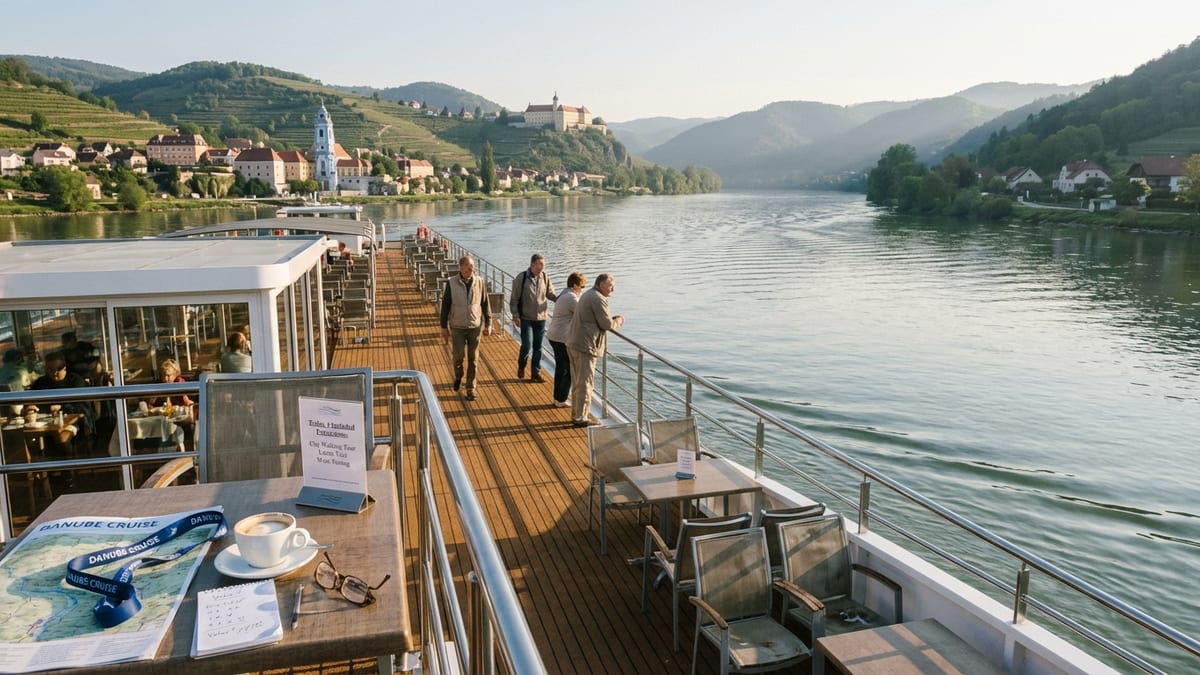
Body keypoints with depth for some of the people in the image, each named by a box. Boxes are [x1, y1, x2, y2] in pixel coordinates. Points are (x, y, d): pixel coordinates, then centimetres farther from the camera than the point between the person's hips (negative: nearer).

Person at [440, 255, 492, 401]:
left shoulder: (479, 282, -4)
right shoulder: (451, 283, -8)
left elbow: (485, 304, 3)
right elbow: (445, 305, -2)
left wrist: (488, 324, 2)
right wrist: (444, 327, 0)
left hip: (475, 327, 1)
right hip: (457, 327, -1)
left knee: (473, 359, 4)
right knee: (458, 357, -1)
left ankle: (471, 389, 15)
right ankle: (458, 377, 31)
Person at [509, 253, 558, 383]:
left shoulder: (545, 277, -1)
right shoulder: (521, 278, -10)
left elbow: (551, 294, 8)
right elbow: (514, 299, -6)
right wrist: (515, 315, -10)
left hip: (541, 318, 4)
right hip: (526, 318, -4)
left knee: (538, 347, 9)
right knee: (527, 345, -8)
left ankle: (536, 373, 20)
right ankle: (521, 366, 19)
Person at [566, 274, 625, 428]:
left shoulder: (587, 294, 17)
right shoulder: (598, 299, -15)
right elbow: (606, 324, -14)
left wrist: (612, 319, 15)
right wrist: (619, 321, 5)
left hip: (574, 344, 10)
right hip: (586, 346, -10)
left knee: (577, 383, 16)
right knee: (584, 384, -3)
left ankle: (576, 415, 25)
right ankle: (581, 418, 3)